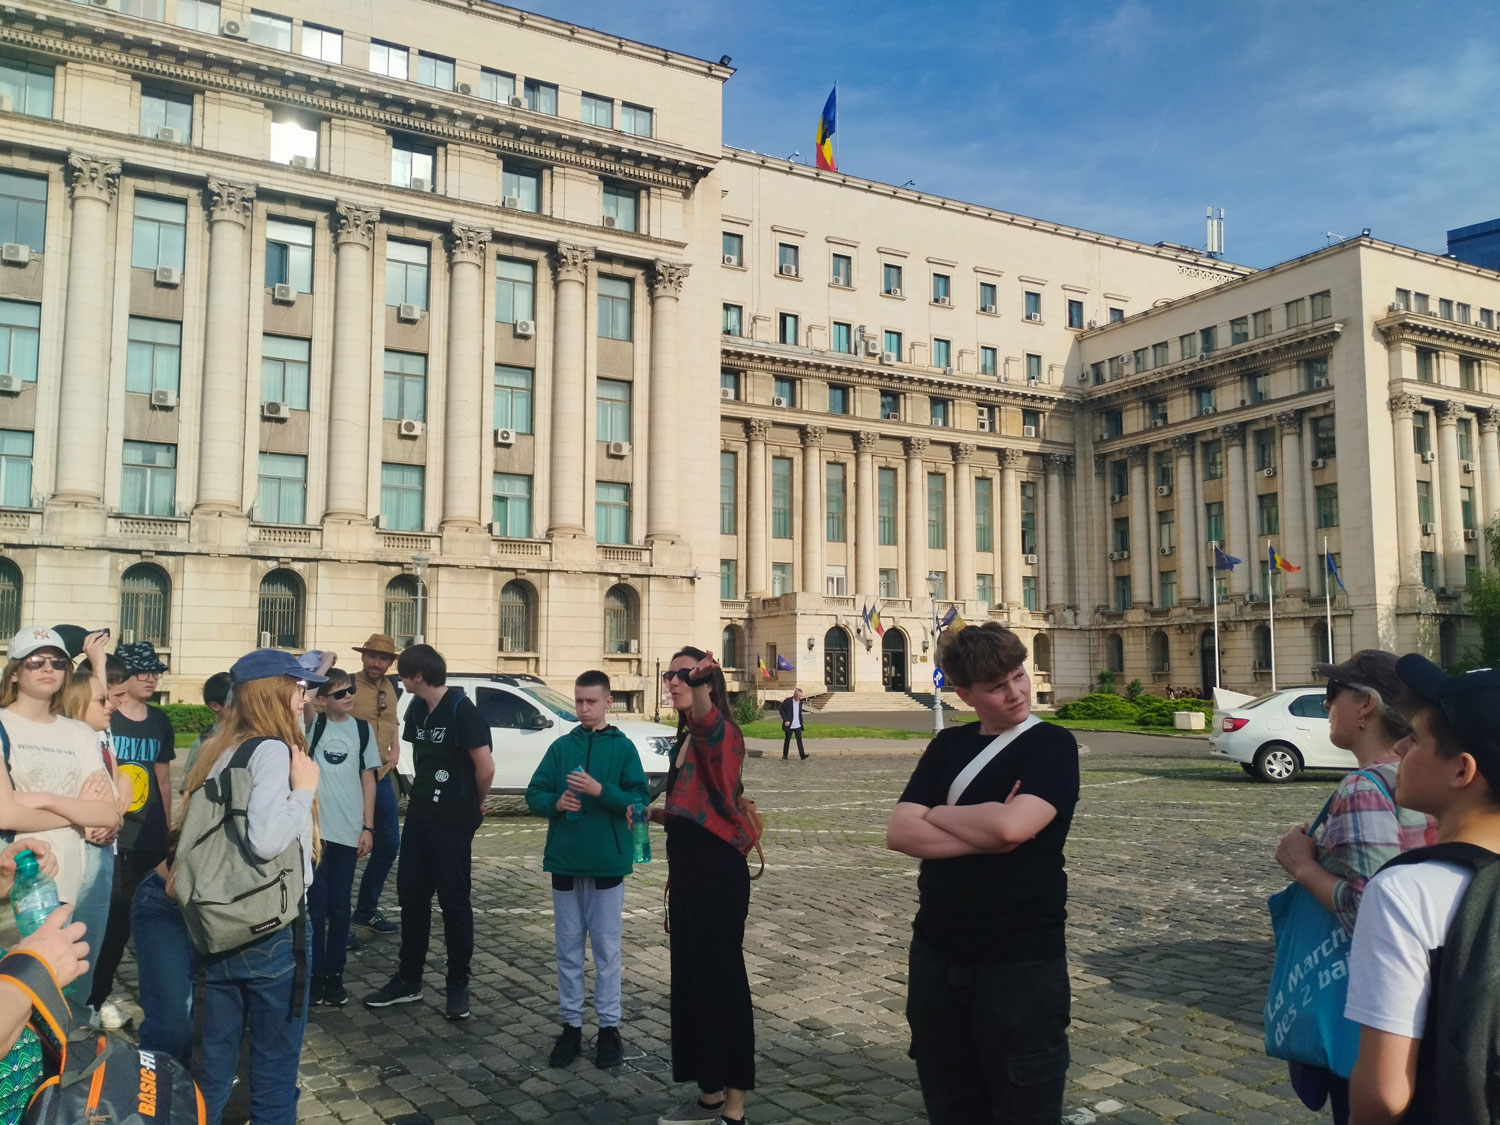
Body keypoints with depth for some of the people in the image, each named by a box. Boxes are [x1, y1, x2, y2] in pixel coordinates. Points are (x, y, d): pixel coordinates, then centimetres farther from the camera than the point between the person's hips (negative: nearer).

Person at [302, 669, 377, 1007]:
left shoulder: (362, 729, 5)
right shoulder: (314, 724, 0)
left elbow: (367, 779, 6)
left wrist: (367, 827, 2)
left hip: (348, 831, 2)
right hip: (315, 829, -2)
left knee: (339, 906, 10)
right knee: (315, 904, 4)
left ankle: (334, 973, 20)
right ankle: (314, 973, 17)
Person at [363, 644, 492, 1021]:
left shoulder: (461, 709, -18)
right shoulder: (417, 708, 6)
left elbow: (485, 767, -19)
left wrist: (475, 804, -4)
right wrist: (424, 793, 12)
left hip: (453, 821, -7)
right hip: (419, 815, 7)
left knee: (454, 902, 3)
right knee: (411, 896, 12)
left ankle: (458, 986, 15)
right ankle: (408, 980, 25)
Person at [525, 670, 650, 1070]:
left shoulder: (622, 747, -2)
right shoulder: (561, 747, 6)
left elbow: (640, 798, -8)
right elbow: (534, 794, 6)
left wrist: (601, 791, -22)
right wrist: (556, 802, -14)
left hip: (607, 861, -3)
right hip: (564, 860, 3)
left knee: (606, 948, 5)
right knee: (567, 947, 11)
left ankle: (609, 1026, 16)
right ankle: (571, 1025, 22)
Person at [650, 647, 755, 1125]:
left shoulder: (721, 733, -13)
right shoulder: (684, 739, 14)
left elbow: (710, 725, -41)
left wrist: (700, 693, -58)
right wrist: (660, 813, 8)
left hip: (718, 871, -9)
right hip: (685, 869, 9)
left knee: (722, 979, -2)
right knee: (690, 977, 15)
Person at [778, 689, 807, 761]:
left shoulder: (800, 702, 6)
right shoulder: (787, 701, -12)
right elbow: (782, 711, -8)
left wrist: (801, 722, 14)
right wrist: (786, 720, -15)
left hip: (798, 725, 4)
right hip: (789, 725, -4)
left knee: (799, 739, -3)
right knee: (787, 740, 5)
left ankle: (802, 754, -4)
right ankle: (785, 755, 15)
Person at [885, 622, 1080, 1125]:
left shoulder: (1052, 744, -6)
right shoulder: (947, 746, 7)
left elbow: (1011, 827, -23)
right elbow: (899, 833, -4)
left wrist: (937, 815, -6)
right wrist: (983, 834, -16)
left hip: (1021, 961, -5)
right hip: (936, 956, 5)